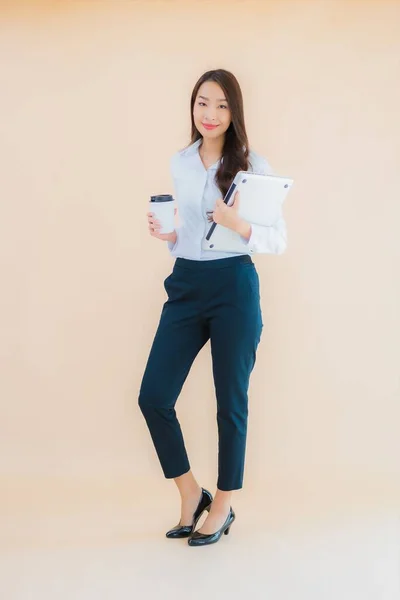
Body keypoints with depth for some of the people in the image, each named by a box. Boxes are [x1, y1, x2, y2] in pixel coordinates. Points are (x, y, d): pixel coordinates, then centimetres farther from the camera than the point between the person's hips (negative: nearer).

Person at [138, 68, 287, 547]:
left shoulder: (252, 165, -4)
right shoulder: (180, 163, 10)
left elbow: (279, 240, -5)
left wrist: (241, 226, -23)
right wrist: (166, 235, 0)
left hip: (233, 287, -4)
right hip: (186, 285, 5)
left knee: (230, 400, 6)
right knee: (153, 396, -1)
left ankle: (222, 506, 25)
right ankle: (190, 494, 21)